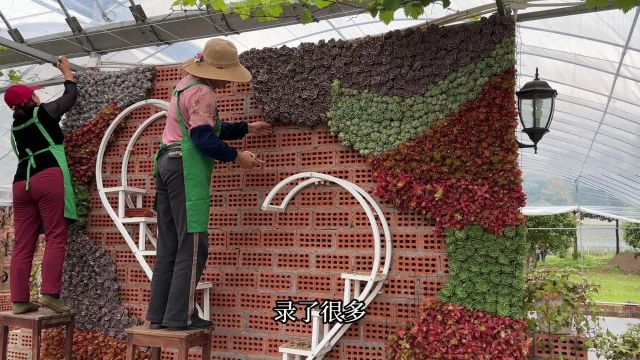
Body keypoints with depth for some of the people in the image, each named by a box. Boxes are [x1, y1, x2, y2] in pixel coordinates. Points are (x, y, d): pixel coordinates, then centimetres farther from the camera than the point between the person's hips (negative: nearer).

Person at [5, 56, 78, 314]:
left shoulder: (16, 126, 22)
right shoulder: (43, 113, 7)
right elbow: (71, 96, 20)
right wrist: (67, 72, 34)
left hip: (21, 183, 7)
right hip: (49, 178, -6)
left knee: (23, 244, 3)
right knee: (55, 237, -7)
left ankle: (19, 300, 2)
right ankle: (49, 293, -16)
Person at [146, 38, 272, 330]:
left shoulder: (186, 85, 22)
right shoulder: (202, 92, -10)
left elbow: (210, 129, 28)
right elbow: (204, 139, -18)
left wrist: (247, 128, 29)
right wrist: (236, 156, -7)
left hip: (166, 163, 10)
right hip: (186, 168, -10)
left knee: (169, 246, 10)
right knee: (192, 245, -6)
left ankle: (159, 315, 13)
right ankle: (179, 316, -4)